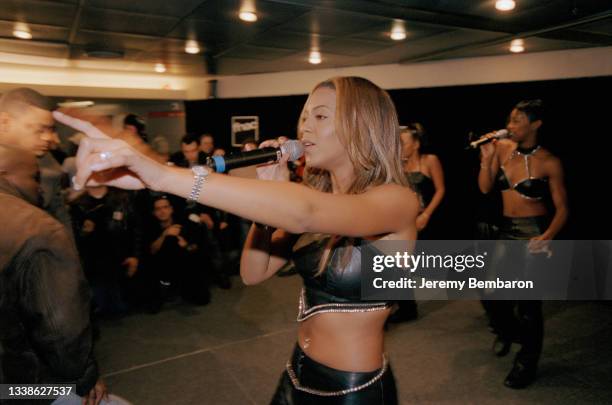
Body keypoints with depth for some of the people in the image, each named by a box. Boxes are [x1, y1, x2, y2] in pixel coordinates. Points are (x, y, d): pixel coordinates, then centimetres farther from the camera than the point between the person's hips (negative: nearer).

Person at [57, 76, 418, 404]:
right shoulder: (319, 193, 1)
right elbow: (254, 272, -1)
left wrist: (162, 174, -47)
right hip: (299, 372, 6)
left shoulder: (398, 201, -21)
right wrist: (270, 194, -13)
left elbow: (306, 212, -41)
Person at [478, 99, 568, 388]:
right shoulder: (502, 148, 0)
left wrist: (547, 236, -25)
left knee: (528, 300, 3)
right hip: (507, 230, 5)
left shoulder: (549, 162, -11)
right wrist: (487, 158, -11)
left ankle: (526, 364, 24)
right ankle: (508, 331, 39)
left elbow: (562, 208, -8)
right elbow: (485, 188, 3)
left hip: (534, 232, -4)